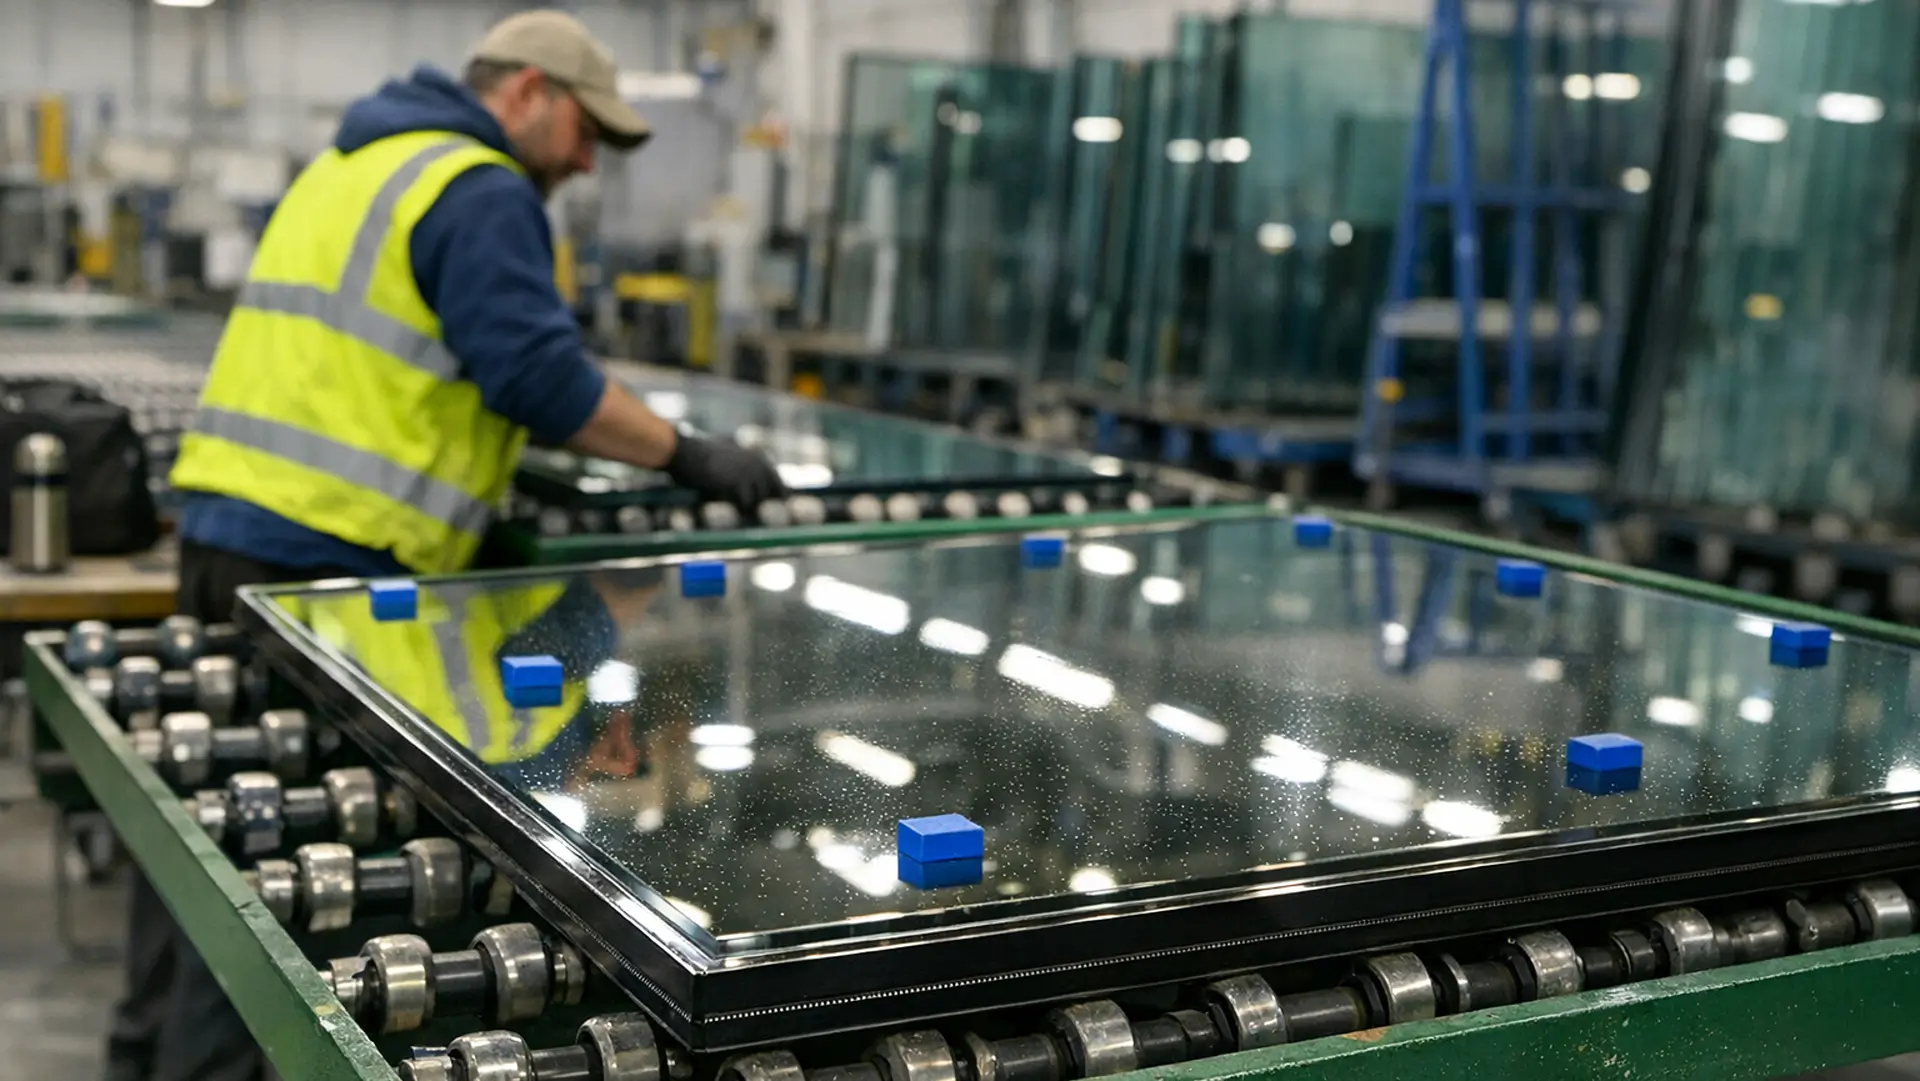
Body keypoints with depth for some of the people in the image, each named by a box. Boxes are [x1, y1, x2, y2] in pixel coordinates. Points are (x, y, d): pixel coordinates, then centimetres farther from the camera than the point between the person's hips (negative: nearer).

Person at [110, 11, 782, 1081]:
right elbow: (539, 371, -17)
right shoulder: (481, 192, -8)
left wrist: (495, 455, 24)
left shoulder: (356, 165, 23)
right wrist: (689, 456, -9)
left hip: (224, 526, 10)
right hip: (325, 558, -10)